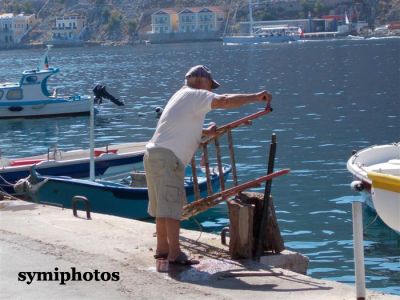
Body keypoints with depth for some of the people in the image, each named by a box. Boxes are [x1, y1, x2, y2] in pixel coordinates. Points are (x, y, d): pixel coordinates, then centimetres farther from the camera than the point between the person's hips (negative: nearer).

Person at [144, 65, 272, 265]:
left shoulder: (181, 95, 25)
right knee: (172, 205, -11)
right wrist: (255, 97, -15)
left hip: (153, 154, 10)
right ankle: (174, 254, -13)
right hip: (167, 158, -10)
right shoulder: (195, 95, -3)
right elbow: (225, 101, -18)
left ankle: (162, 248, 25)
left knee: (162, 205, 17)